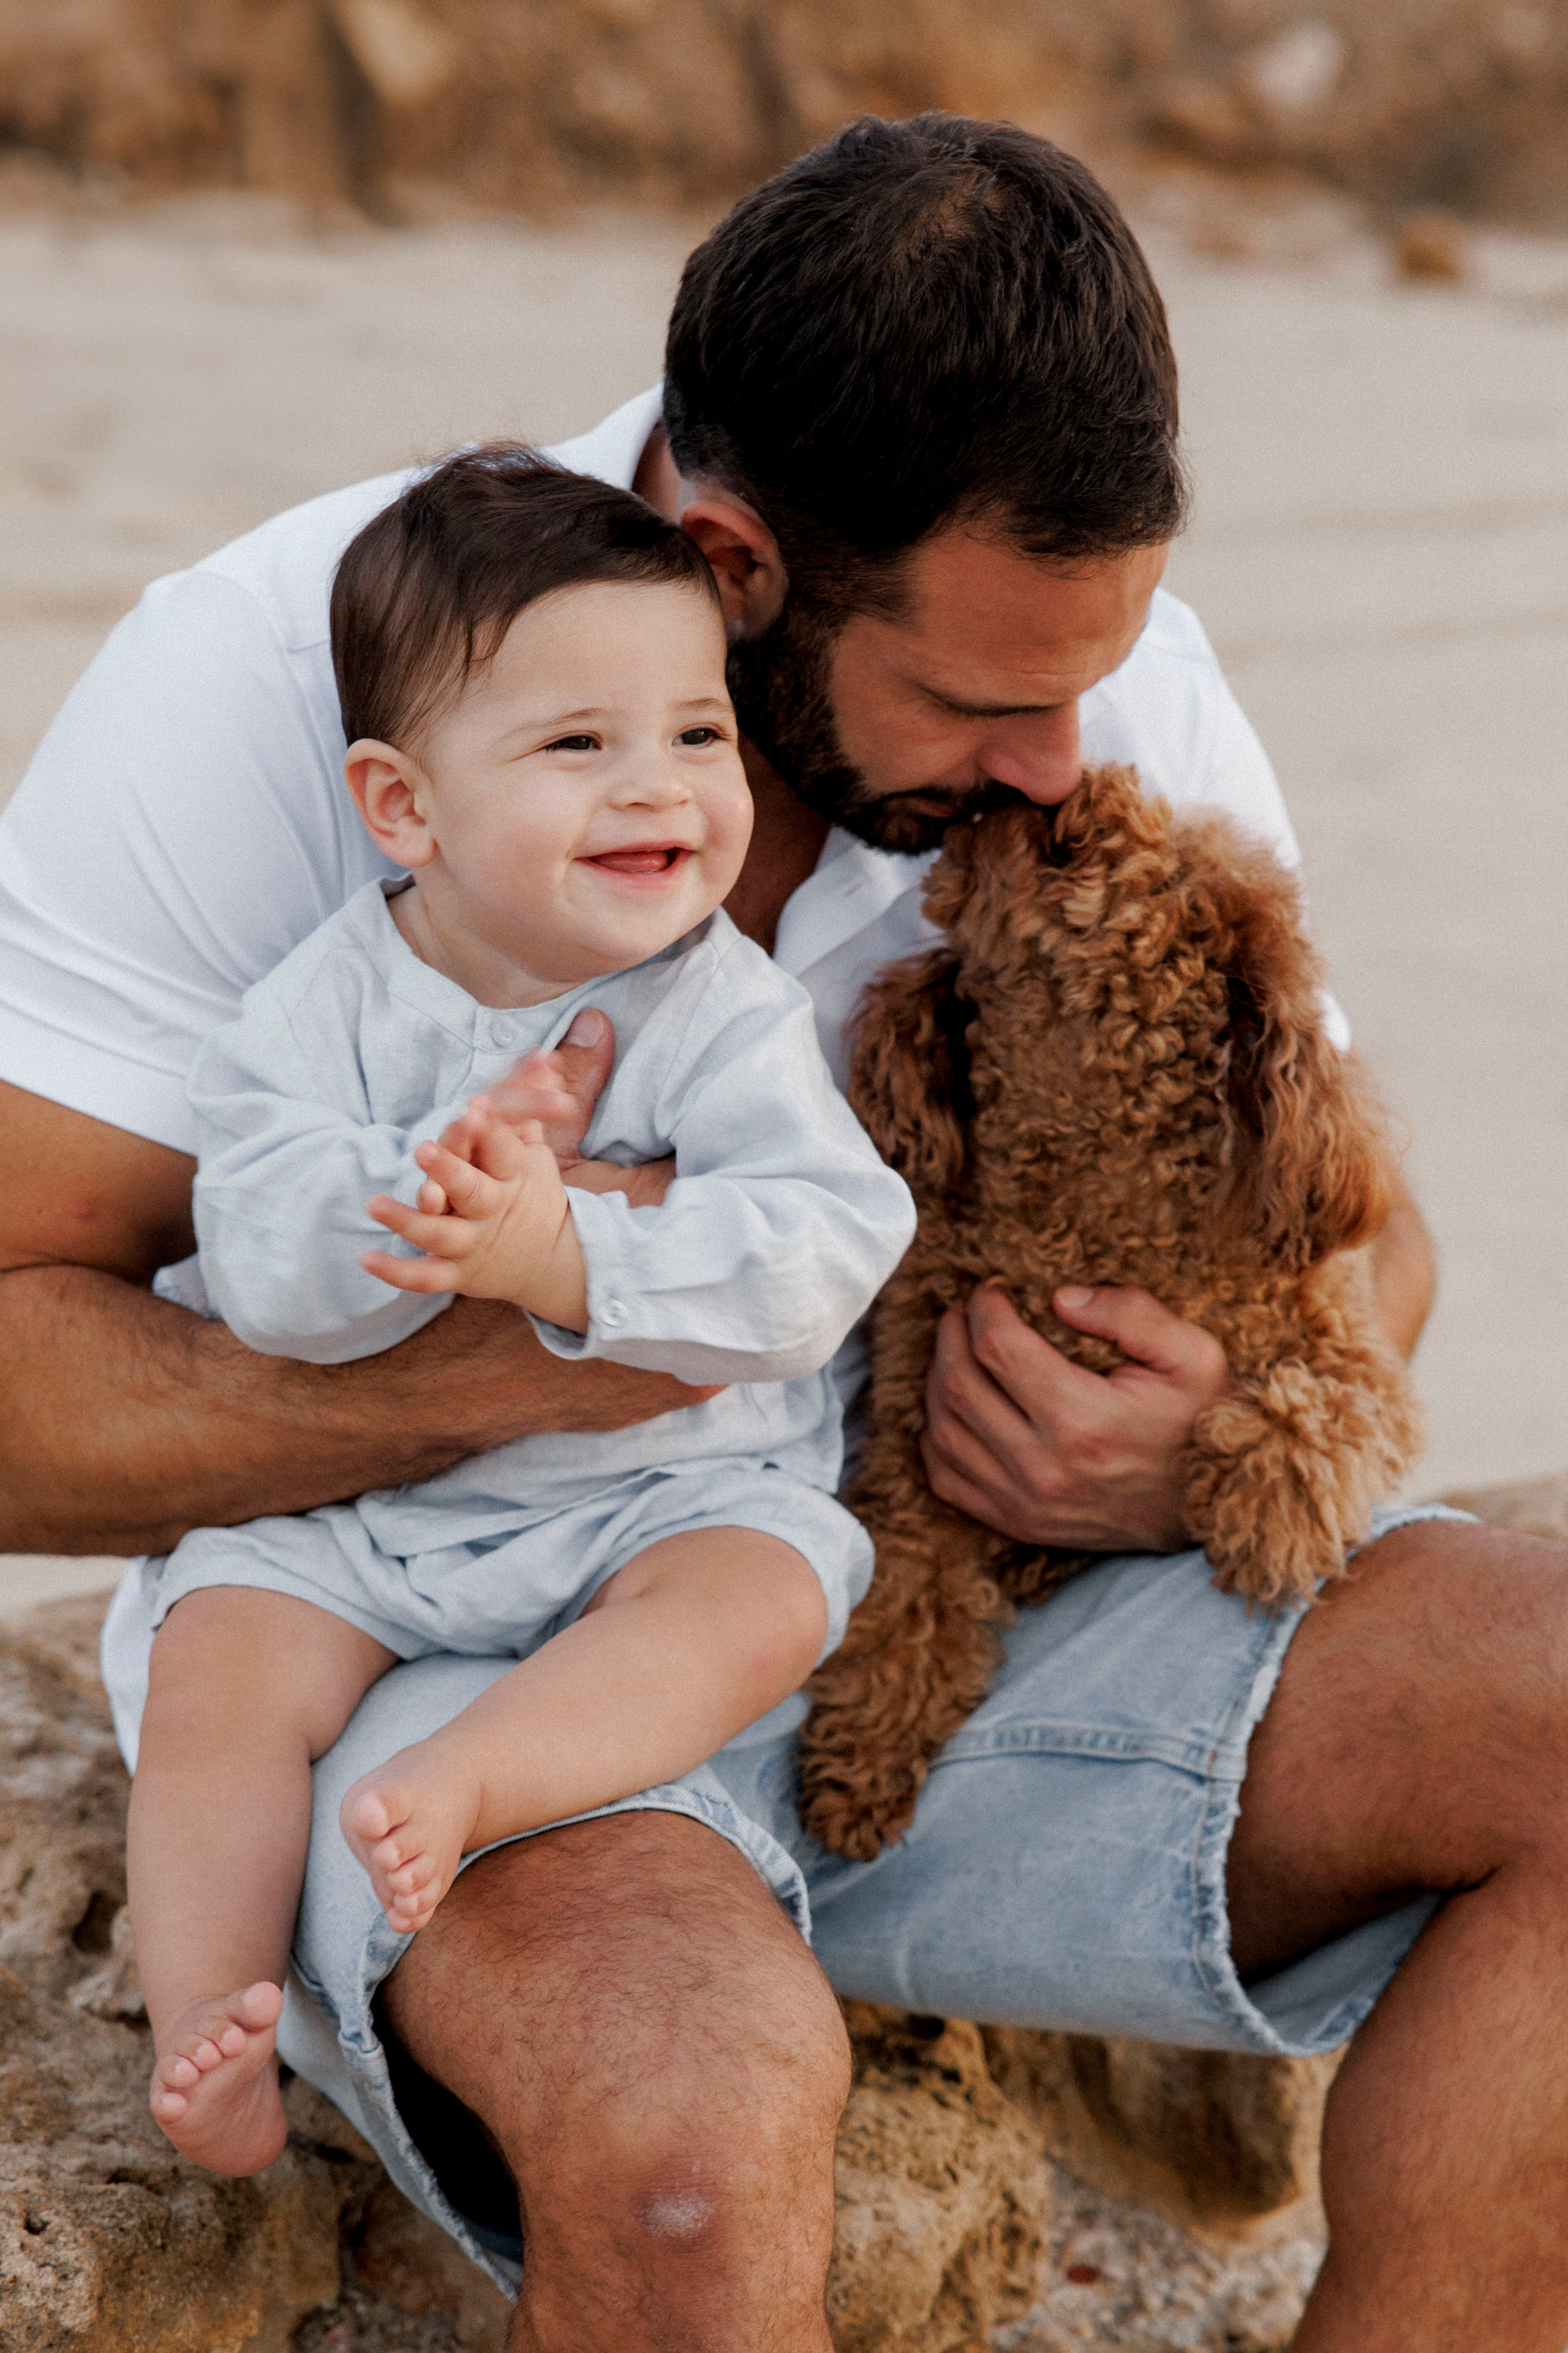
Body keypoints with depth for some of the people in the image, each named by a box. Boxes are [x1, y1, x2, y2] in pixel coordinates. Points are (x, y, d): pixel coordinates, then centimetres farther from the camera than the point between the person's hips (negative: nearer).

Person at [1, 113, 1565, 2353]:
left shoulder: (1111, 677, -4)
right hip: (420, 1643, -4)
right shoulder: (270, 681, -17)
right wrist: (490, 1367, -31)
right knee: (693, 2085, -39)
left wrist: (1229, 1449, -15)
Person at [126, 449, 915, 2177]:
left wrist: (564, 1257, -37)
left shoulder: (728, 1014, -9)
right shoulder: (326, 1008, -6)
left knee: (764, 1596, -28)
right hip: (353, 1510, 1)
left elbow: (819, 1253, -23)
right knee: (219, 1666, -17)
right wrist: (430, 1191, -37)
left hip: (672, 1490, -1)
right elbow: (261, 1269, -18)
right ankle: (205, 2026, -13)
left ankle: (475, 1778, -41)